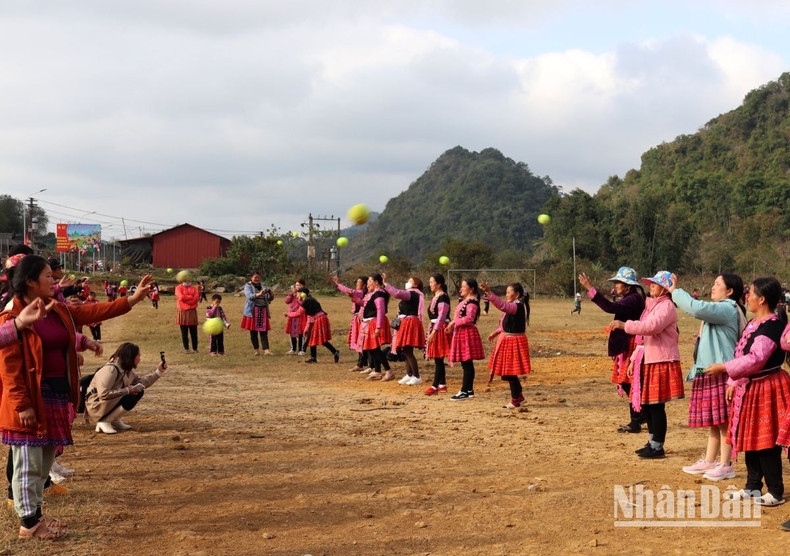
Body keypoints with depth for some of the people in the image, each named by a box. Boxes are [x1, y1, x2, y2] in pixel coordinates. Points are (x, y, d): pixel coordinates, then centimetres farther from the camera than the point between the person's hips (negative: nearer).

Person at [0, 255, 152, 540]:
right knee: (29, 464, 1)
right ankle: (28, 523, 10)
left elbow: (93, 312, 12)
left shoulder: (59, 311, 10)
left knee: (45, 461, 16)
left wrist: (133, 299, 6)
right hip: (32, 399, -9)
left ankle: (36, 515, 28)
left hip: (57, 396, 9)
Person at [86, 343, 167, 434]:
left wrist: (159, 372, 4)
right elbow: (103, 394, -31)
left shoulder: (127, 370, 6)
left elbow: (140, 382, 8)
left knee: (139, 391, 2)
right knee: (131, 398, -25)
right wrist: (126, 390, -25)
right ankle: (104, 422, -15)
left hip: (112, 402, 10)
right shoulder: (111, 370, -24)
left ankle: (115, 420, 5)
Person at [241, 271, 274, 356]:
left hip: (263, 311, 3)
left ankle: (266, 350, -8)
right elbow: (249, 296, -18)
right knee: (253, 332, 0)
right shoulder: (248, 286, 1)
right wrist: (259, 294, -36)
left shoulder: (263, 286, 15)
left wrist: (270, 294, -12)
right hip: (252, 311, -3)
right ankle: (256, 350, 7)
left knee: (264, 331, -2)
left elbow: (269, 298, 12)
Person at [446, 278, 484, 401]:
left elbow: (469, 318, -26)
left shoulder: (472, 301, -14)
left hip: (468, 334, -10)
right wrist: (452, 326, 11)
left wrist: (454, 322, -17)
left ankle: (465, 392, -6)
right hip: (461, 333, 10)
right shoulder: (465, 301, 17)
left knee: (467, 364, -7)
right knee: (467, 364, 13)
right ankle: (469, 390, 18)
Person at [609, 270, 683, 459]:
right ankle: (652, 442, 24)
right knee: (646, 404, 12)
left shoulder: (666, 306, -11)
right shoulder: (651, 305, 19)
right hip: (647, 361, 9)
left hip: (661, 362, -9)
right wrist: (634, 358, 18)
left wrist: (624, 325, -28)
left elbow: (652, 327, -29)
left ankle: (658, 447, 4)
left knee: (656, 405, -5)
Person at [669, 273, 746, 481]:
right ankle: (709, 462, 23)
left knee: (722, 420, -5)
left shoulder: (728, 309, -15)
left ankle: (725, 465, 1)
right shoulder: (720, 309, 20)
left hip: (721, 372, -11)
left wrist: (675, 291, -18)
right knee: (713, 421, 16)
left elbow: (696, 308, -26)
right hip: (709, 371, 11)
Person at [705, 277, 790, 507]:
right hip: (748, 388, 10)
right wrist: (733, 383, 15)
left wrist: (724, 368, -25)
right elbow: (742, 354, 18)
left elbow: (755, 359, -27)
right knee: (750, 439, 14)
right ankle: (753, 487, 24)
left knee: (766, 442, -4)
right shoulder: (753, 323, 13)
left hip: (766, 390, -10)